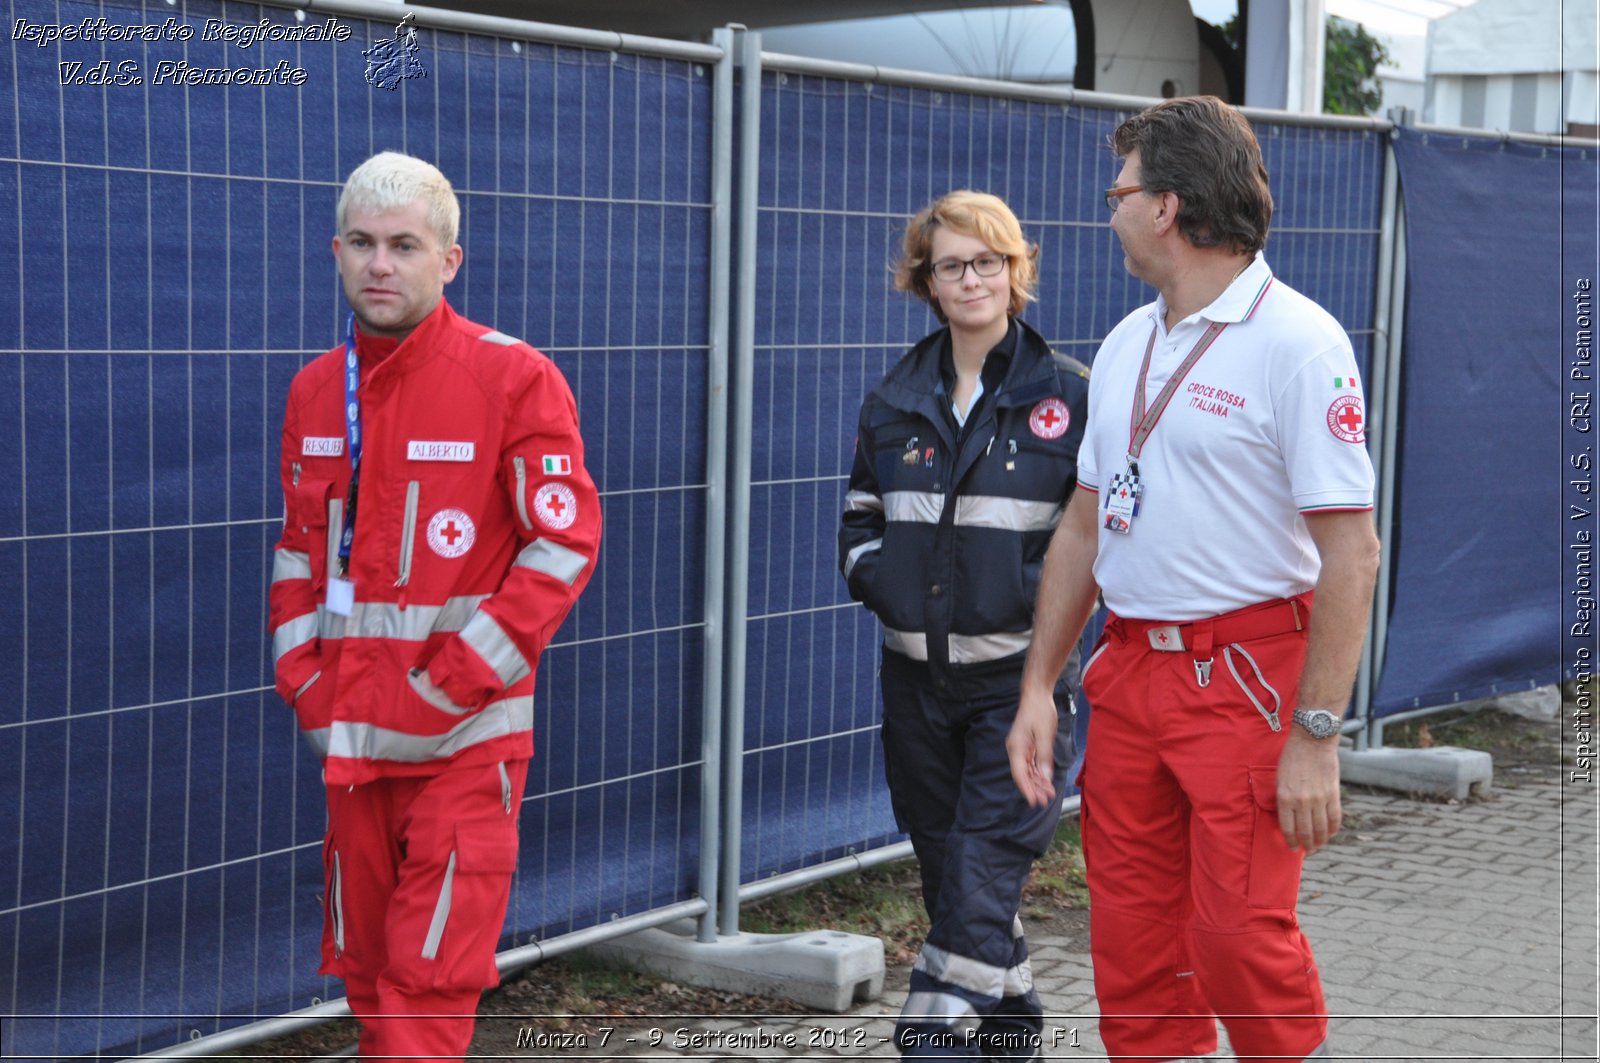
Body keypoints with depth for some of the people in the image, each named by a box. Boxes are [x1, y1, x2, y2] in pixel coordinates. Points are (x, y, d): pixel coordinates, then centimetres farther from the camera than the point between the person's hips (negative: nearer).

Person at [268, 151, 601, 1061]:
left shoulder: (513, 378, -9)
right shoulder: (317, 390, 10)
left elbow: (564, 543, -11)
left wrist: (455, 681, -15)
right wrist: (300, 670, 4)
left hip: (465, 738, -6)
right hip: (350, 733, 6)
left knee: (431, 976, -5)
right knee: (366, 965, 14)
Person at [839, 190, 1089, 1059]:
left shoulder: (1067, 394, -3)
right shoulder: (895, 401, 9)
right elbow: (861, 517, 19)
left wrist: (1035, 592, -14)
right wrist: (874, 575, 1)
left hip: (1017, 673, -5)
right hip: (916, 672, 5)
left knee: (979, 885, -10)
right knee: (945, 869, 13)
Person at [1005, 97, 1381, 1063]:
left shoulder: (1297, 341, -11)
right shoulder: (1126, 344, 13)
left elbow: (1351, 552, -15)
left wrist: (1317, 736, -19)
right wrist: (1038, 686, 13)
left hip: (1246, 679, -7)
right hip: (1128, 672, 7)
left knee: (1242, 935, -6)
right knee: (1132, 943, 10)